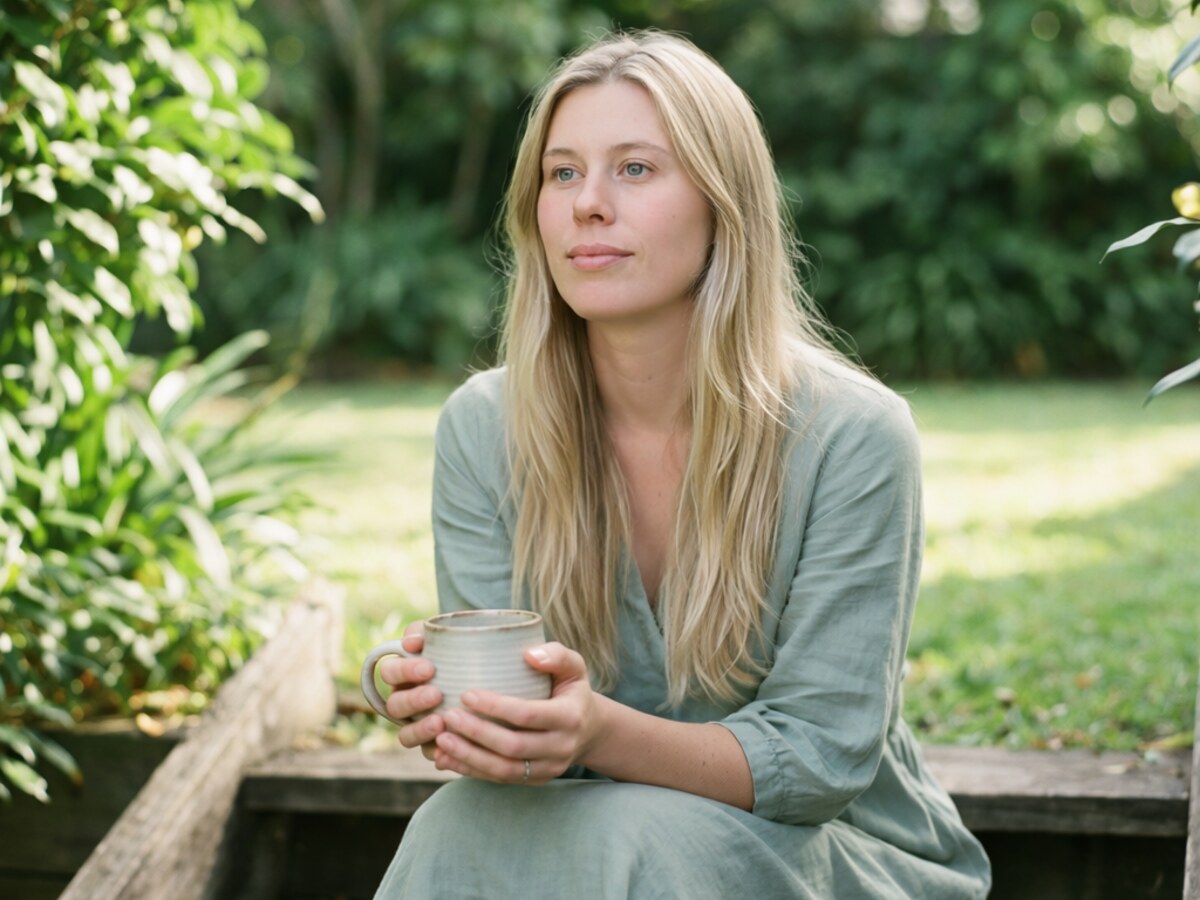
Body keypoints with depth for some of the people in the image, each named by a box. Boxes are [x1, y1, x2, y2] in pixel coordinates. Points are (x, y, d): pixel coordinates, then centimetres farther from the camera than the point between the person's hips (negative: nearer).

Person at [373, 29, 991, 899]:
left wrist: (603, 732, -36)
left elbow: (821, 757, -18)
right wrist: (450, 711, -31)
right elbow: (503, 710, -6)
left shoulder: (852, 438, -17)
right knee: (460, 828, -29)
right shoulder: (482, 428, -5)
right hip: (589, 818, 3)